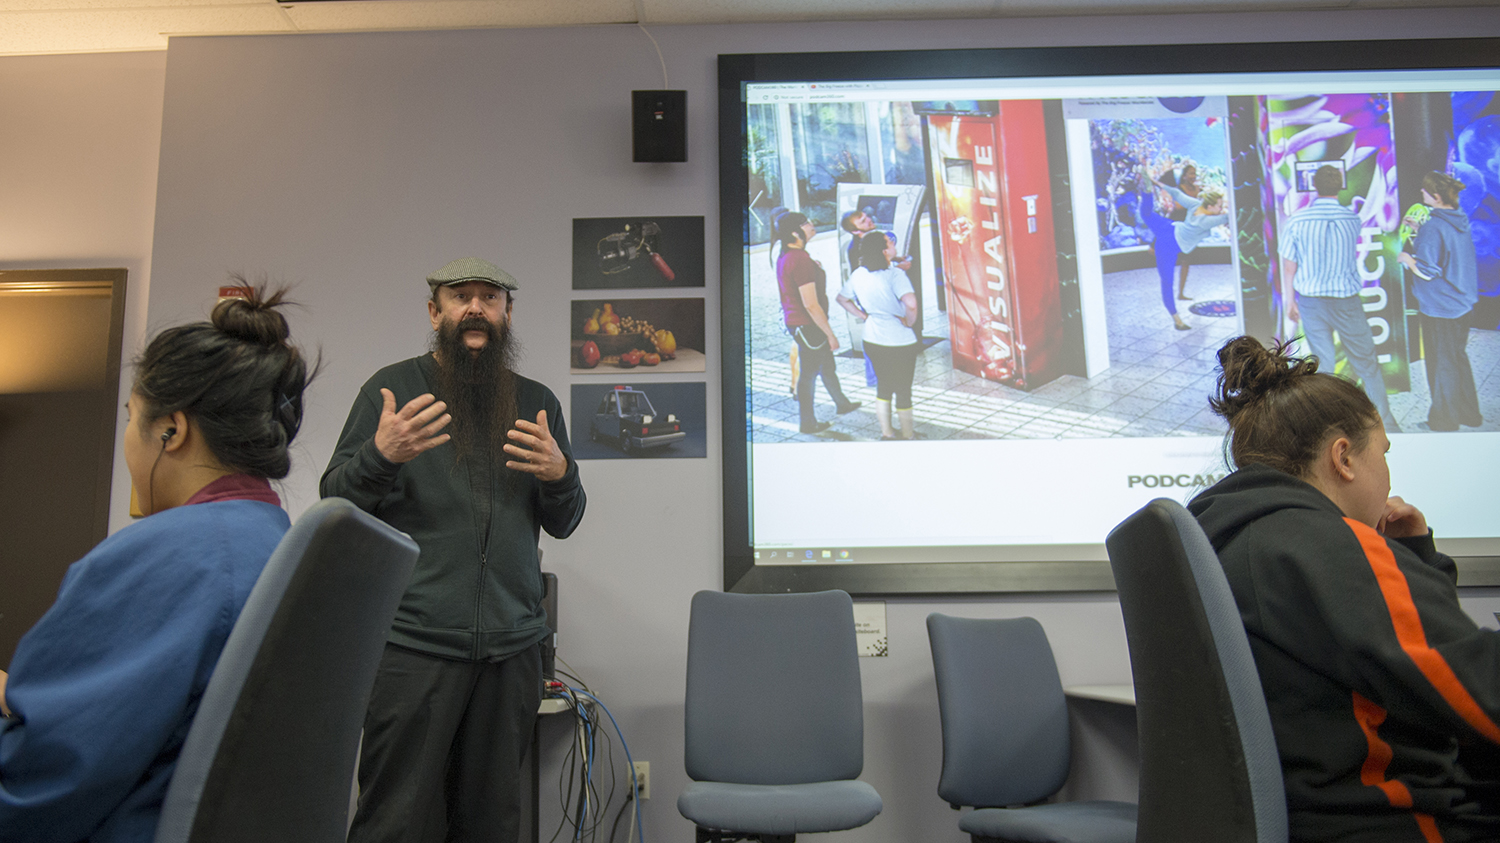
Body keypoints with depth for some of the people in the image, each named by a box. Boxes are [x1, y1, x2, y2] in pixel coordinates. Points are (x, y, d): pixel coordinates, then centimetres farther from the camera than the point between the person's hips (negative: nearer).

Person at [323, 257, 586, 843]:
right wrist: (381, 455, -19)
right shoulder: (393, 388, 3)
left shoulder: (537, 402, 12)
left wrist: (559, 475, -9)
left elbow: (563, 524, 13)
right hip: (413, 642, -3)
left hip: (512, 643, 3)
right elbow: (336, 503, 1)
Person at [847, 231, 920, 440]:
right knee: (903, 390, 10)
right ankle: (908, 435, 23)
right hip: (899, 342, -6)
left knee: (882, 386, 21)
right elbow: (910, 303, -37)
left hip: (872, 341, 6)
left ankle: (886, 432, 30)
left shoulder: (857, 275, -2)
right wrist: (909, 321, -18)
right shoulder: (894, 275, -23)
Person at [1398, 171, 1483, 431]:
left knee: (1441, 362, 5)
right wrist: (1420, 232, 17)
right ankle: (1469, 414, 31)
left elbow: (1427, 271, -23)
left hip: (1437, 306, -8)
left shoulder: (1433, 227, -21)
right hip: (1462, 302, 8)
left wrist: (1406, 258, -6)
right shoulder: (1460, 221, 3)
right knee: (1458, 356, 20)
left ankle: (1444, 420, 16)